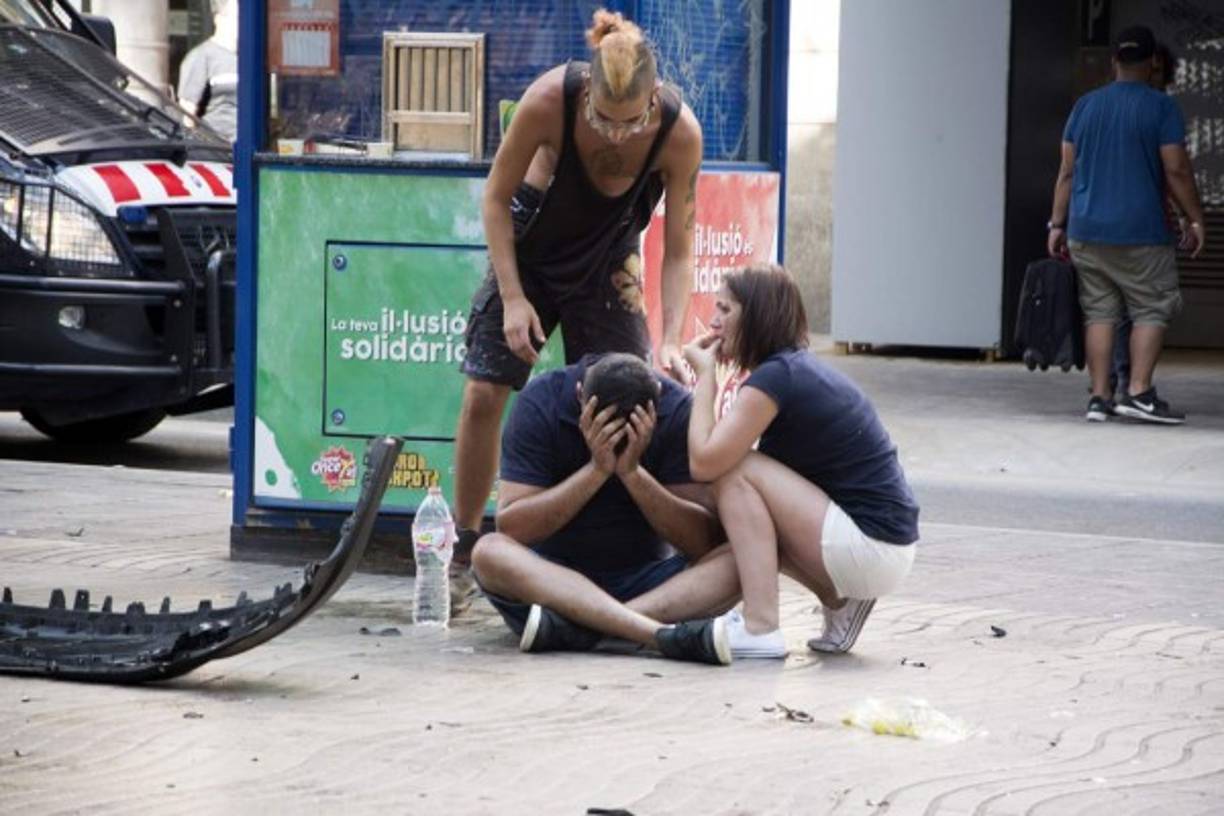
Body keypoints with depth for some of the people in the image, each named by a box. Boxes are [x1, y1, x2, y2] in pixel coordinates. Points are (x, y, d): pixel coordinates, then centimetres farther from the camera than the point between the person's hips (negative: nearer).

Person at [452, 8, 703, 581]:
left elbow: (678, 250, -20)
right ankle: (464, 549, 6)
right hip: (528, 244, -1)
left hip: (606, 258, 1)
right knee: (484, 394, -6)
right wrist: (512, 298, -21)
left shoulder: (680, 133, -30)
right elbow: (497, 197, -17)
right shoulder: (548, 100, -33)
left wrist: (669, 341, -32)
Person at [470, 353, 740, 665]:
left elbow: (704, 542, -14)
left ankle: (573, 624, -38)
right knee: (489, 552, -32)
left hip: (644, 576, 1)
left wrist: (633, 472, -26)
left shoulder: (677, 409, -9)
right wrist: (597, 470, -25)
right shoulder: (540, 402, -11)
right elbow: (510, 527, -18)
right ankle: (662, 633, -46)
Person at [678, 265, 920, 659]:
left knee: (735, 472, -10)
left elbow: (703, 463, -16)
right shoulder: (801, 368, 14)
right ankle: (840, 602, 11)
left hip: (873, 549, -9)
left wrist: (705, 375, -6)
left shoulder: (775, 376, -15)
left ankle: (760, 629, -15)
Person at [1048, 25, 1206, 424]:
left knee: (1099, 312, 7)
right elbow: (1176, 170, -8)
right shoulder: (1162, 107, -5)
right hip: (1141, 234, -4)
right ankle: (1138, 392, -7)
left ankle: (1099, 397, 3)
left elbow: (1067, 171, 8)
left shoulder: (1085, 105, 8)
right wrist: (1196, 219, 1)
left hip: (1086, 231, 4)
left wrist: (1057, 224, 12)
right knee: (1152, 310, 3)